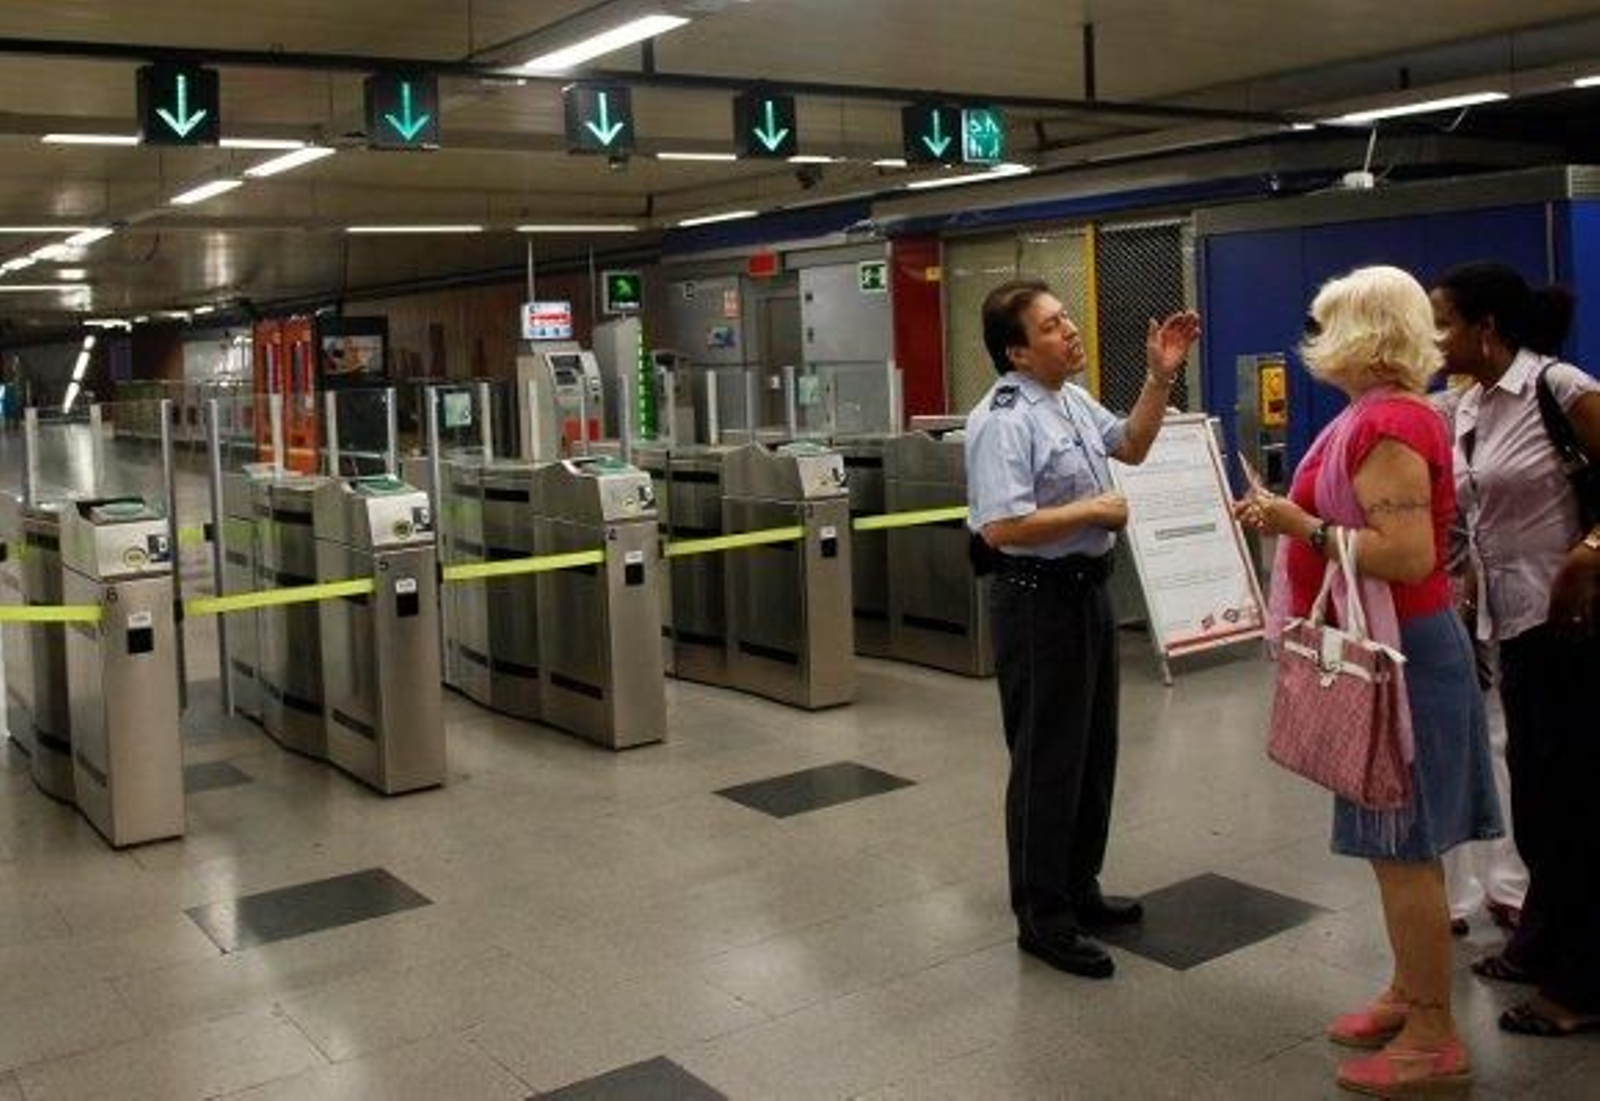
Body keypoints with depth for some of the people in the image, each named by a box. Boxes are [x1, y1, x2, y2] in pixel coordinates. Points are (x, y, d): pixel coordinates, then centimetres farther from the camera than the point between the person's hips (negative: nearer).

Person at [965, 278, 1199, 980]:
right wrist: (1094, 510, -18)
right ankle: (1042, 919, 15)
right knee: (1047, 762, 1)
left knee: (1093, 751, 19)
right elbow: (1000, 527, -28)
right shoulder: (1004, 421, -21)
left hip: (1088, 590, 10)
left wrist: (1160, 377, 11)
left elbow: (1130, 445, 24)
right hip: (1038, 600, -10)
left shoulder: (1073, 398, 8)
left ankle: (1078, 889, 36)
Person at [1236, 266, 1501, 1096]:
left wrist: (1303, 526, -21)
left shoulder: (1387, 426, -20)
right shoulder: (1384, 416, 12)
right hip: (1387, 648, 10)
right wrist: (1293, 518, 12)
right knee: (1400, 842, 17)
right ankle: (1409, 996, 29)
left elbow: (1409, 555, -27)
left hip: (1399, 653, -10)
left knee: (1404, 847, -2)